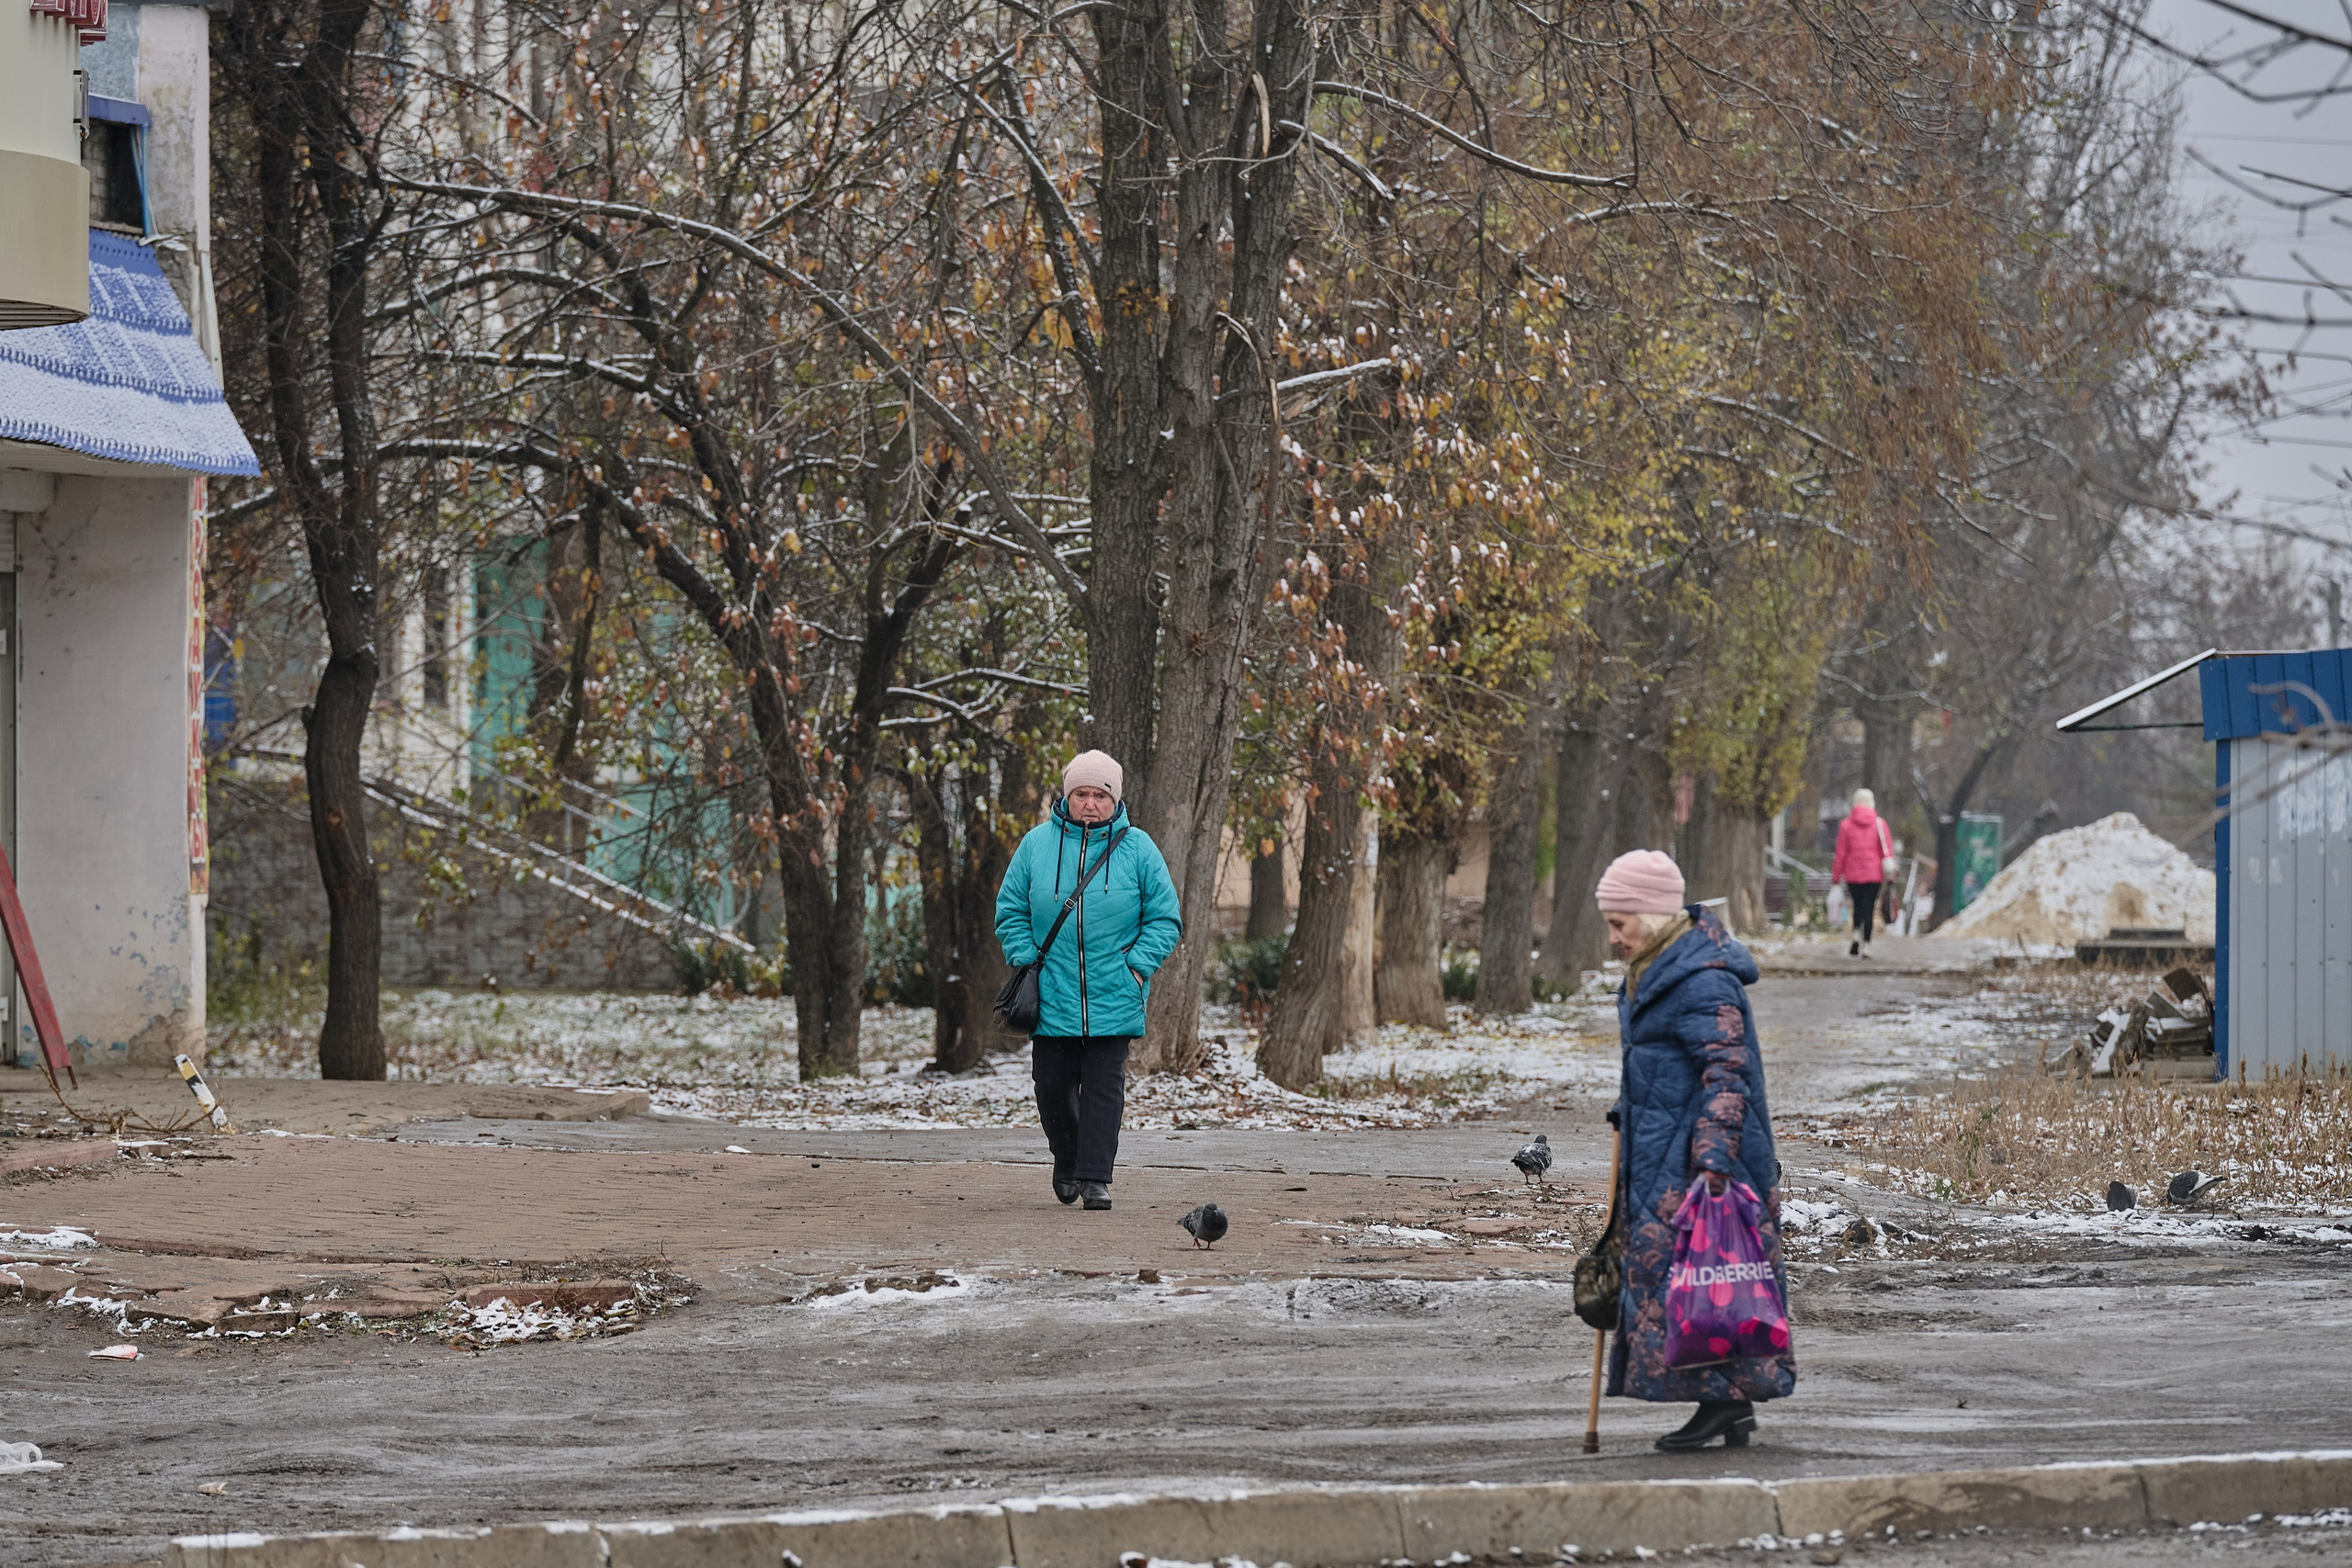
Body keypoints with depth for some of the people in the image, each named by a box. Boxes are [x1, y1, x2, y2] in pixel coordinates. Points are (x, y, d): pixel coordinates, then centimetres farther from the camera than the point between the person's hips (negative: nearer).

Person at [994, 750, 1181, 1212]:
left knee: (1104, 1086, -4)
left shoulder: (1136, 848, 0)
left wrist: (1138, 965, -7)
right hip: (1051, 995, 2)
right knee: (1053, 1086, 7)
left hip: (1112, 996, -2)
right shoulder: (1038, 843, 3)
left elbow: (1165, 918, 5)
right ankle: (1067, 1159, 30)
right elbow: (1010, 910, 11)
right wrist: (1026, 961, -2)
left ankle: (1095, 1176, -1)